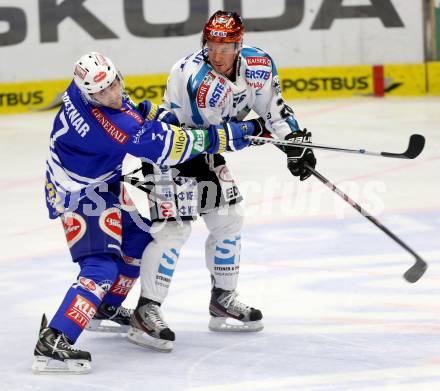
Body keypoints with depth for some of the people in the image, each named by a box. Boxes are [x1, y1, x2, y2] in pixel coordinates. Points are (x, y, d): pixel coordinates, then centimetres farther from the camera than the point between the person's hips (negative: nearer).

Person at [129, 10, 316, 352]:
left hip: (207, 150, 8)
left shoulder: (258, 65, -10)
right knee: (175, 227, -17)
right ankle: (147, 310, -16)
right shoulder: (192, 76, -31)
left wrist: (294, 141, 1)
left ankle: (223, 300, 27)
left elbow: (272, 104, 7)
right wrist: (254, 129, -17)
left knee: (229, 220, 12)